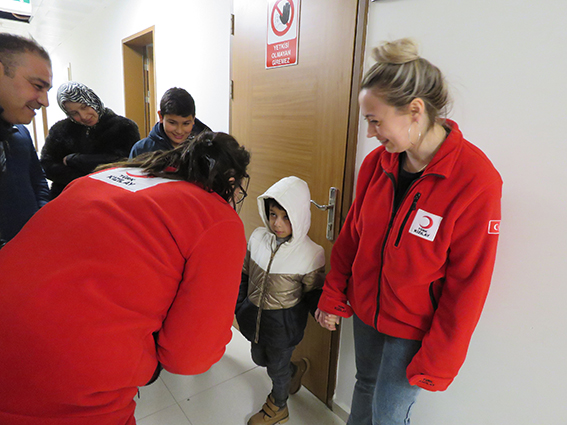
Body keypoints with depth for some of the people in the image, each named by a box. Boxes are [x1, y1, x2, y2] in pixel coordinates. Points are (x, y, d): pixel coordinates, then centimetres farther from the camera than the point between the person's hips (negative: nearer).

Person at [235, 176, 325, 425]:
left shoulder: (311, 254, -22)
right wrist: (239, 306, 7)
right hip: (255, 315, 6)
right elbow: (244, 275, 4)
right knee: (259, 358, 26)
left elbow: (313, 292, -9)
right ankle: (295, 369, 56)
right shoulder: (258, 237, -10)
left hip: (283, 322, -5)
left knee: (277, 367, 17)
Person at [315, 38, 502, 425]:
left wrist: (436, 362, -12)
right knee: (366, 387, 23)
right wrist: (334, 297, 6)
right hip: (365, 308, 5)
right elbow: (351, 236, 2)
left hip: (414, 328, -4)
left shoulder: (476, 180, -23)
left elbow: (467, 286, -18)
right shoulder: (378, 162, -7)